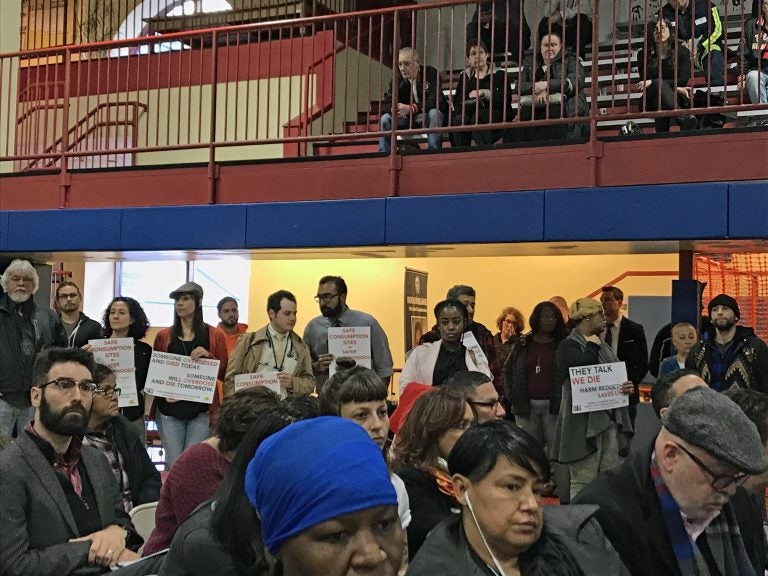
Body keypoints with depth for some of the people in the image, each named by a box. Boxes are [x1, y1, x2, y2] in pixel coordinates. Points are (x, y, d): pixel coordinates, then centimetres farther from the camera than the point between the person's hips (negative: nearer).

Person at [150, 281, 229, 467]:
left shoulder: (215, 336, 6)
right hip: (169, 409, 1)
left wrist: (209, 356, -12)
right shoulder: (164, 336, 10)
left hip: (201, 410, -1)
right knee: (173, 464, -1)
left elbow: (223, 374, 5)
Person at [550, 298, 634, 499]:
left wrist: (626, 387, 3)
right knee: (583, 483, -5)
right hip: (584, 424, -8)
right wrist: (591, 346, -8)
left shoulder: (603, 347, 21)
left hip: (610, 421, 8)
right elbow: (580, 370, -25)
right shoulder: (569, 346, -5)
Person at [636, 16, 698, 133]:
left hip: (677, 98, 0)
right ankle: (684, 118, -60)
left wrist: (653, 82, -16)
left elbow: (683, 79, -5)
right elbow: (645, 82, -2)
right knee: (659, 86, -36)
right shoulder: (643, 54, 6)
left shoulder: (682, 51, 5)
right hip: (652, 100, 0)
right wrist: (675, 88, -13)